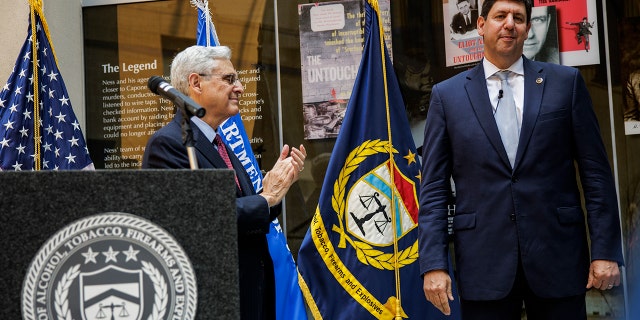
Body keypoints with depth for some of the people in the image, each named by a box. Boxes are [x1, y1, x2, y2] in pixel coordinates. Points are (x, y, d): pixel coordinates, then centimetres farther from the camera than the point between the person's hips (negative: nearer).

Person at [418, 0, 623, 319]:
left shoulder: (566, 82, 6)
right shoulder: (447, 95, 6)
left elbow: (596, 173, 4)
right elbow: (433, 188, 3)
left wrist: (605, 250, -2)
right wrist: (433, 263, -5)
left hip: (558, 258, 0)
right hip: (483, 265, 0)